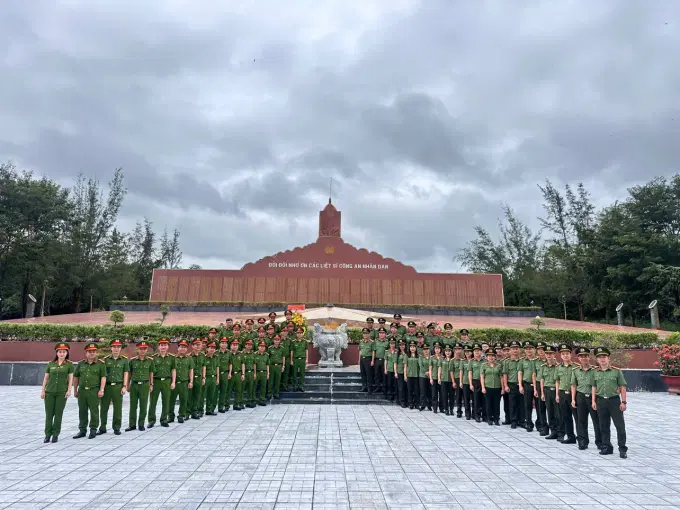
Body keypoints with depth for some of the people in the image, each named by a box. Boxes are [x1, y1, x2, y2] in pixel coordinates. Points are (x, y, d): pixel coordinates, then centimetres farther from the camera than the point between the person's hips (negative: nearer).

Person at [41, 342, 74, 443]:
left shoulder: (69, 364, 1)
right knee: (49, 414, 3)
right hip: (49, 392, 2)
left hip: (62, 392, -2)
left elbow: (71, 378, 1)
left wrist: (69, 390, -7)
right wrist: (43, 390, 5)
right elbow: (46, 378, 10)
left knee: (58, 414, 3)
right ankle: (48, 434, 13)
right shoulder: (51, 364, 7)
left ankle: (55, 434, 13)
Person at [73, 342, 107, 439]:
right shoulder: (81, 364, 11)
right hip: (82, 390, 4)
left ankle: (93, 430, 12)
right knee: (82, 411, 10)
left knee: (94, 411, 1)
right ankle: (82, 430, 22)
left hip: (94, 391, -4)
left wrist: (101, 390, -11)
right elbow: (75, 377, 16)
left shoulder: (100, 364, -1)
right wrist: (75, 390, 12)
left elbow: (103, 377, -4)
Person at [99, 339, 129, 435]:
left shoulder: (124, 360, 3)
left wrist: (124, 386, -4)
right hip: (106, 386, 1)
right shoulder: (105, 359, 5)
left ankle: (117, 428, 15)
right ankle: (102, 428, 20)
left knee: (117, 408, 4)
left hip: (118, 386, -1)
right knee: (103, 408, 6)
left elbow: (126, 373, 3)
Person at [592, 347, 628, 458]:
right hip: (601, 401, 3)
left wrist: (623, 402, -7)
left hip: (614, 400, -3)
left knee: (620, 425, 1)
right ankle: (606, 447, 22)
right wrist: (593, 401, 6)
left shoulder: (616, 371, -4)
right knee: (604, 426, 11)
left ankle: (622, 449, 11)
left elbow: (622, 387, -3)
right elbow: (594, 387, 11)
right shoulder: (596, 372, 6)